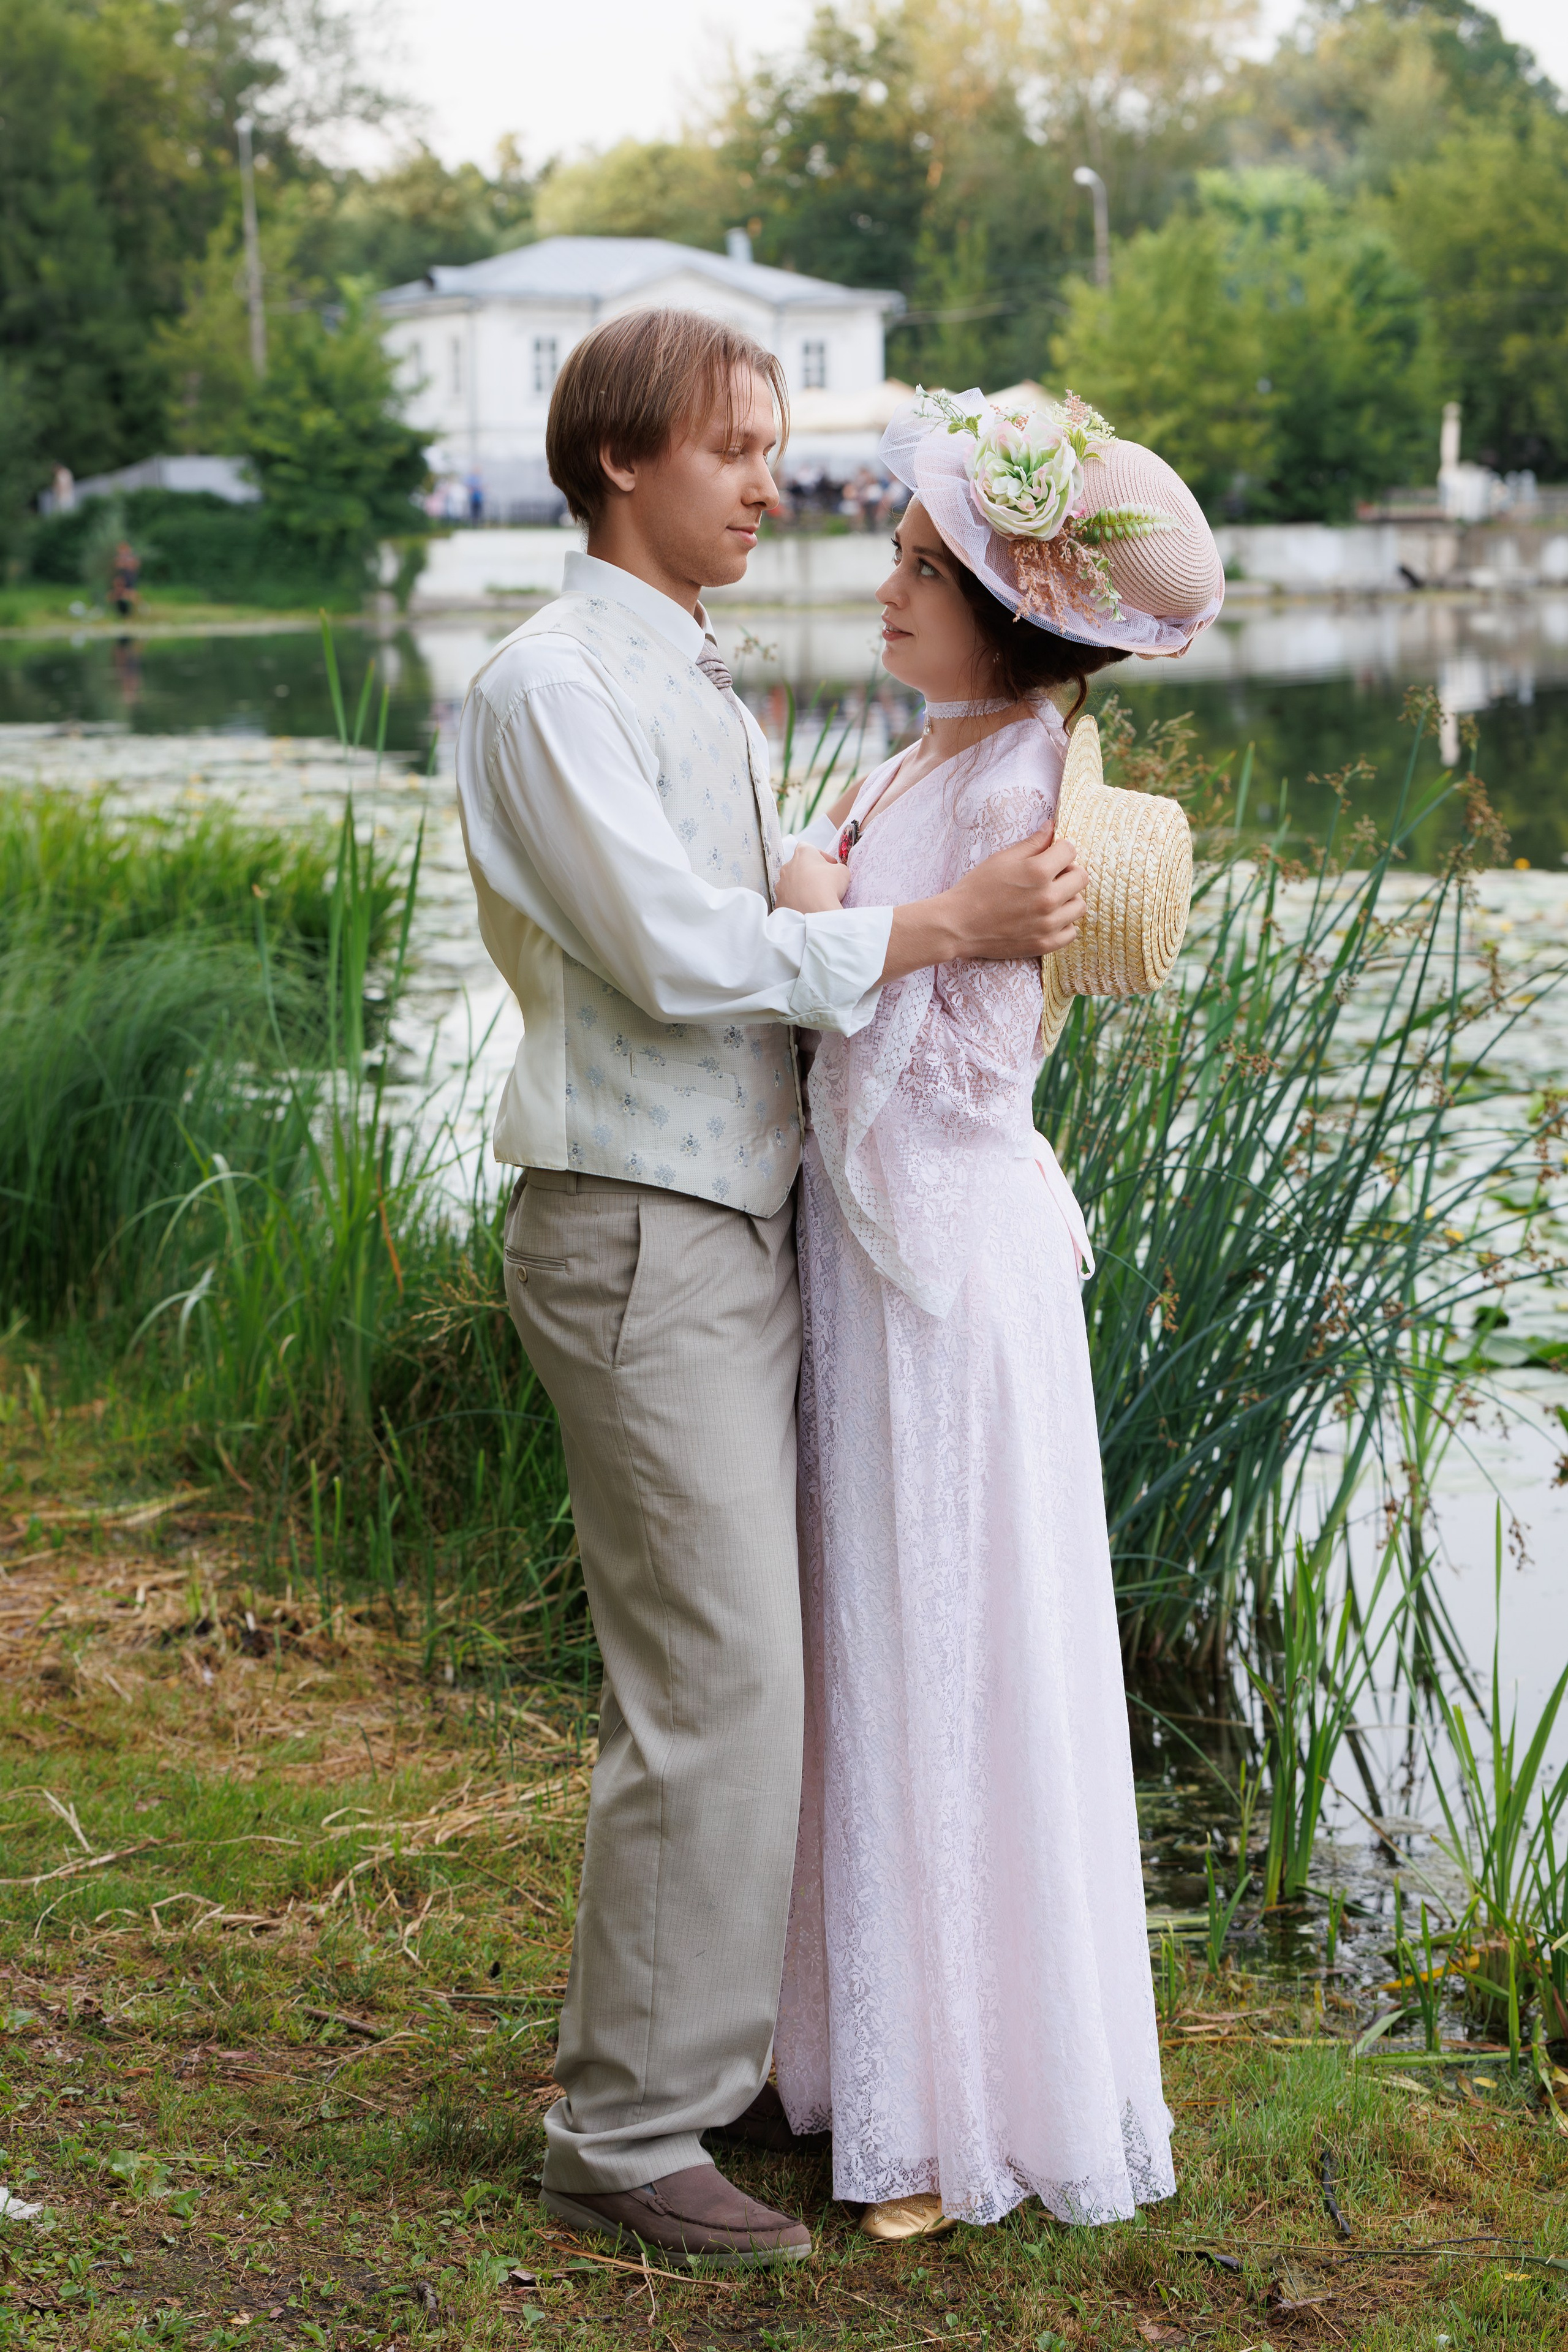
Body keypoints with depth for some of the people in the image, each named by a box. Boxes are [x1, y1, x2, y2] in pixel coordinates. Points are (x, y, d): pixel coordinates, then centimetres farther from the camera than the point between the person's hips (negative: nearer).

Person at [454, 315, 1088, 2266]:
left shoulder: (699, 693, 19)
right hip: (638, 1234, -9)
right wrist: (942, 926, -15)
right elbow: (679, 954, -18)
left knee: (746, 1660, 12)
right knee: (713, 1683, -8)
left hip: (747, 1221, 9)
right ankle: (628, 2130, 2)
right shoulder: (552, 683, -11)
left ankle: (708, 2057, 24)